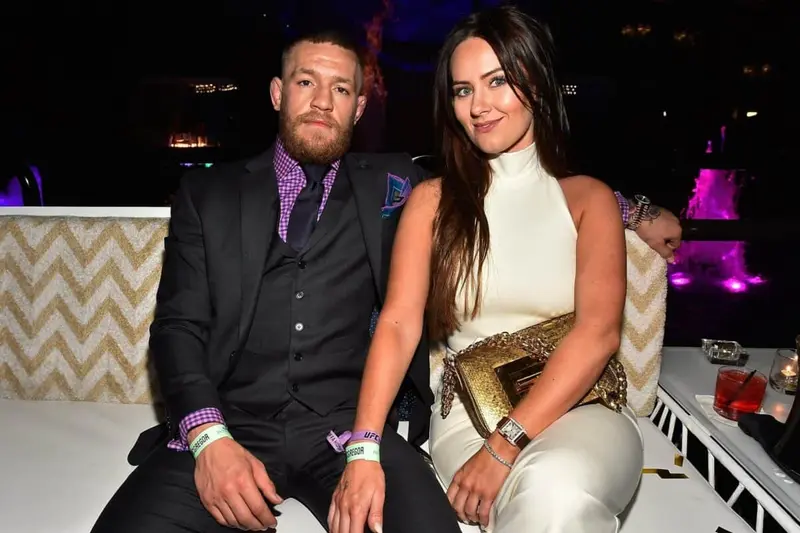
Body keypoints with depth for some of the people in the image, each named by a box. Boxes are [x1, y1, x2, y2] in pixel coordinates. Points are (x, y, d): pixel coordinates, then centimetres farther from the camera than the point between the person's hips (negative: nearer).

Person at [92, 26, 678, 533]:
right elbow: (178, 325, 5)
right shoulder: (210, 192, 13)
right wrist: (210, 439, -12)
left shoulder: (393, 184, 14)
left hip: (347, 430, 0)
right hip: (226, 428, 1)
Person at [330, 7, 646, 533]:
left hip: (581, 407, 0)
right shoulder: (432, 200, 8)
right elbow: (399, 323, -4)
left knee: (558, 490, -34)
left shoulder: (589, 198, 6)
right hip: (469, 411, 1)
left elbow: (599, 330, -9)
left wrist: (506, 445, -20)